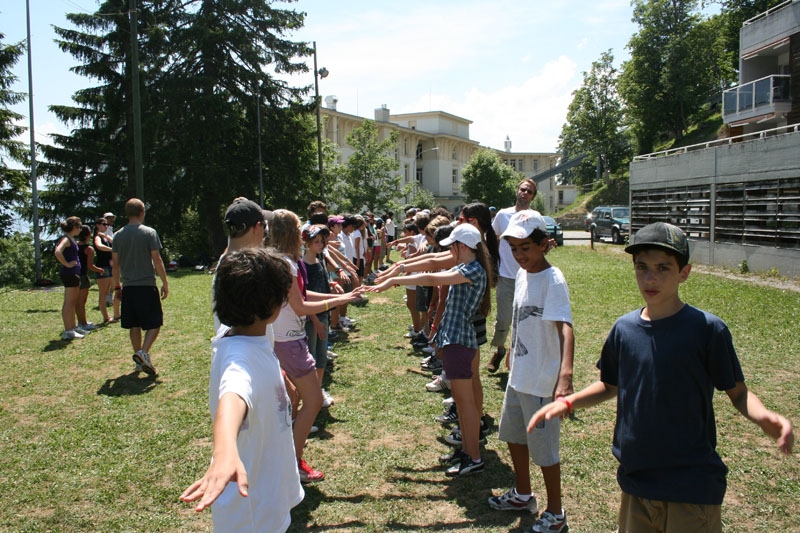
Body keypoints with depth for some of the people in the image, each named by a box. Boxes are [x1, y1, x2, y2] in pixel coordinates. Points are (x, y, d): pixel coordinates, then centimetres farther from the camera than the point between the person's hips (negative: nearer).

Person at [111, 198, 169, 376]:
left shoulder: (118, 235, 5)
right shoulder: (149, 233, -7)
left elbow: (115, 263, 8)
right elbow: (157, 260, -9)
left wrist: (117, 285, 18)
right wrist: (165, 283, -2)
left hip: (128, 287, 5)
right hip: (147, 286, -5)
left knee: (134, 325, 13)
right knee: (155, 323, 3)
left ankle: (139, 360, 19)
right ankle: (143, 352, -17)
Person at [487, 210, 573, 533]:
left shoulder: (553, 281, -22)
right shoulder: (523, 274, 3)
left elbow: (565, 328, -35)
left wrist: (565, 374, -49)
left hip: (542, 381, -9)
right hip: (519, 374, 9)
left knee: (544, 449, 5)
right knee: (513, 435, 23)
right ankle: (523, 495, 44)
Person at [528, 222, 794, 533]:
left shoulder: (707, 329, -12)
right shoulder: (624, 329, -1)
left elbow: (738, 392, -5)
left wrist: (764, 417, -25)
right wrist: (567, 402, 0)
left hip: (692, 485, -4)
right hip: (635, 478, 4)